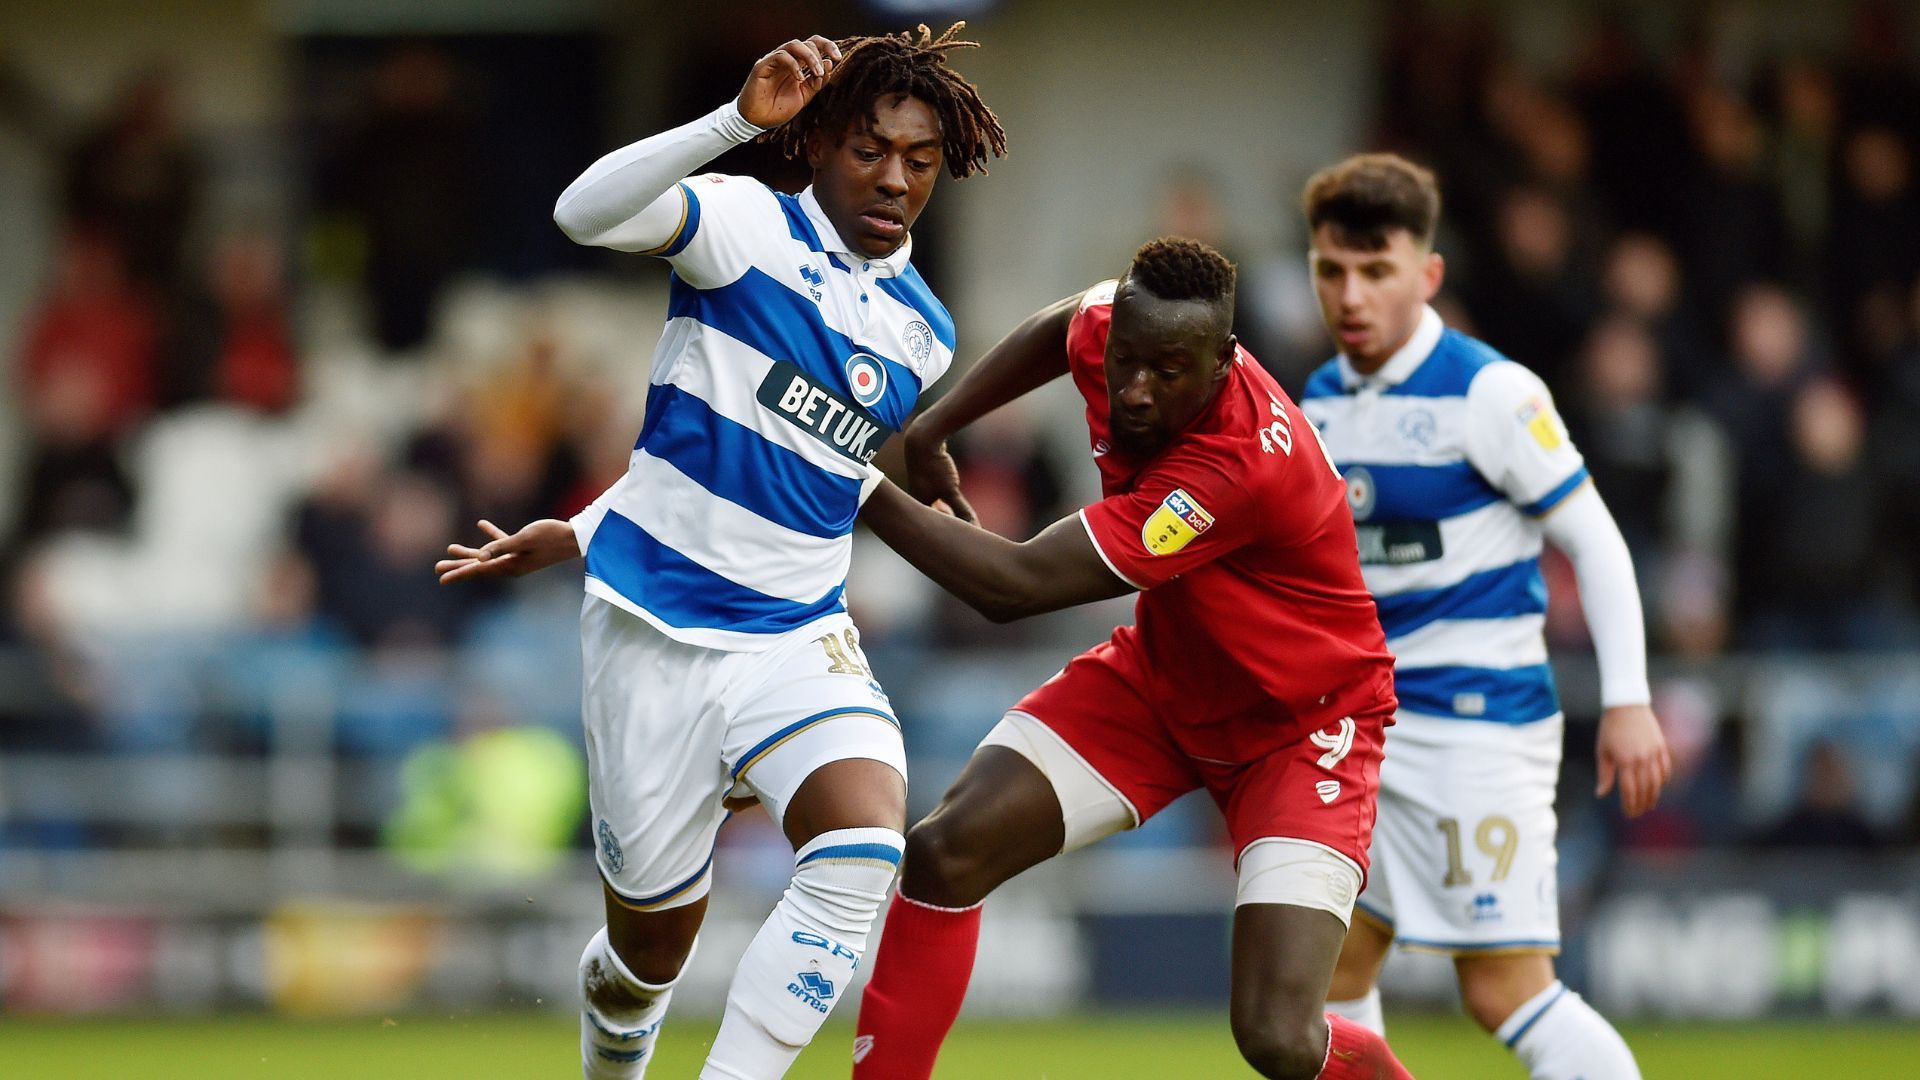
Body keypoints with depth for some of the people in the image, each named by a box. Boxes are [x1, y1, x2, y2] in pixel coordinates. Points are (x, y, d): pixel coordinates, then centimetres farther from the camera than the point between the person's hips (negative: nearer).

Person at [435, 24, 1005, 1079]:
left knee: (864, 851, -26)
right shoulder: (747, 223, -5)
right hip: (654, 634, -3)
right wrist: (738, 120, -38)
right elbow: (587, 211, -25)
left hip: (796, 637, 4)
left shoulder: (921, 337, 10)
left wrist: (578, 535, 17)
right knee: (647, 950, 6)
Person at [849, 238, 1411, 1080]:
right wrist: (930, 430, 5)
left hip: (1301, 725, -7)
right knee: (944, 854, -13)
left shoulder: (1244, 465, -38)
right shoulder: (1112, 328, -16)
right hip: (1159, 681, 7)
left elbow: (1016, 586, -36)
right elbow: (1061, 328, 14)